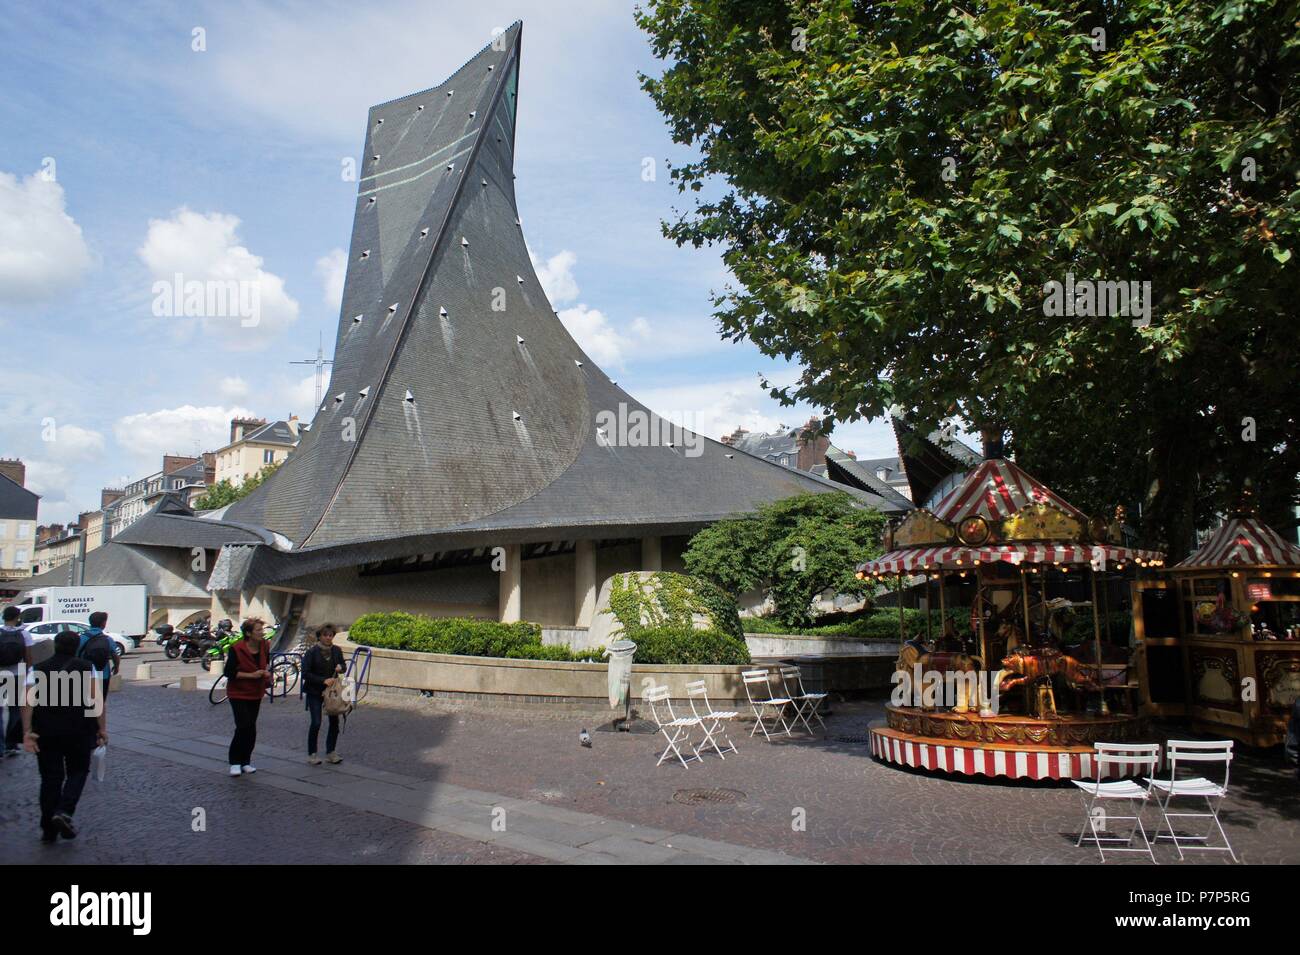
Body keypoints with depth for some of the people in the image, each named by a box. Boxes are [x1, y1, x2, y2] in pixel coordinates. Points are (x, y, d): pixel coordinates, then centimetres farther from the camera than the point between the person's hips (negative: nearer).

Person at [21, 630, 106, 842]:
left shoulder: (38, 669, 7)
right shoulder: (87, 667, 1)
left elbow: (28, 701, -6)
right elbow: (96, 699, -10)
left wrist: (27, 732, -10)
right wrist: (102, 728, -7)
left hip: (45, 733, 2)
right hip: (79, 731, -2)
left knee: (50, 778, 10)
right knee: (77, 772, 14)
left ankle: (48, 830, 12)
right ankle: (64, 811, -8)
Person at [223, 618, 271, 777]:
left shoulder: (265, 646, -1)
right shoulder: (236, 649, -17)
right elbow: (229, 672, -16)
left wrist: (267, 672, -4)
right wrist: (251, 675, -22)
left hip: (256, 694, 6)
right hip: (238, 693, -5)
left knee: (251, 728, 8)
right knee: (244, 726, -13)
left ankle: (245, 761, 20)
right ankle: (235, 762, 1)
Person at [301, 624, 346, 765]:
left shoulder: (336, 651, 2)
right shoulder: (311, 652, -11)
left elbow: (343, 666, 15)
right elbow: (305, 674, -14)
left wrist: (340, 667, -9)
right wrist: (323, 680, -22)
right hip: (315, 692, -4)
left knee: (335, 721, 3)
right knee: (316, 723, -9)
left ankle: (330, 752, 17)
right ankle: (311, 754, 7)